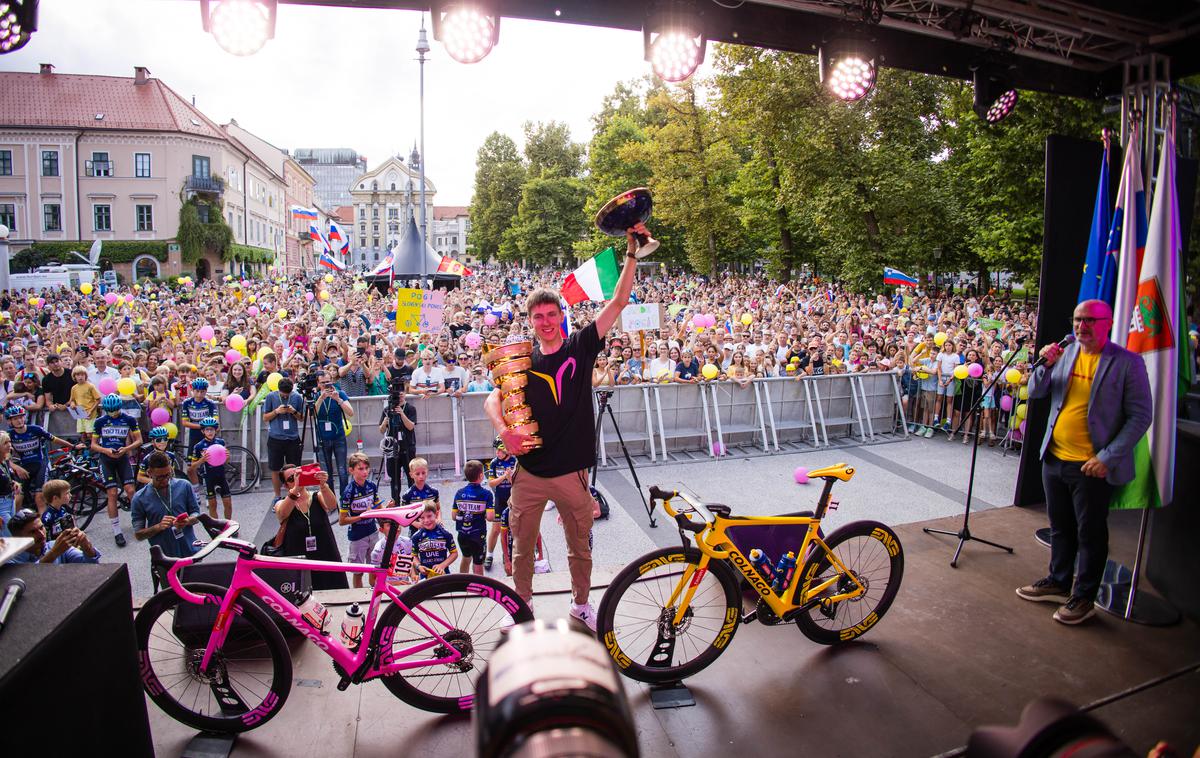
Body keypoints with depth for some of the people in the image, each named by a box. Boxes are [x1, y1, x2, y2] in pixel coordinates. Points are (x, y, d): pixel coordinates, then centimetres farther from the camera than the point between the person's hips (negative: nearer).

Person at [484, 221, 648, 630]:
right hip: (529, 471, 1)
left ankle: (581, 602, 38)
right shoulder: (522, 361, 1)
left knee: (580, 545, 16)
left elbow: (618, 302, -6)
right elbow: (492, 399, -2)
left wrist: (632, 251, -10)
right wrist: (504, 429, -22)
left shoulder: (581, 346, -2)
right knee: (522, 546, 13)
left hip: (571, 471, 0)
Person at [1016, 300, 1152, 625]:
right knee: (1060, 528, 19)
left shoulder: (1128, 363, -9)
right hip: (1054, 459, 5)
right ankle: (1058, 583, 35)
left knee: (1090, 534, 8)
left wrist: (1108, 458, -15)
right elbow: (1035, 393, 7)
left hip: (1093, 466, -5)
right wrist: (1046, 365, -12)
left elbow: (1140, 417, -9)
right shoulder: (1066, 353, 4)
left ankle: (1084, 598, 21)